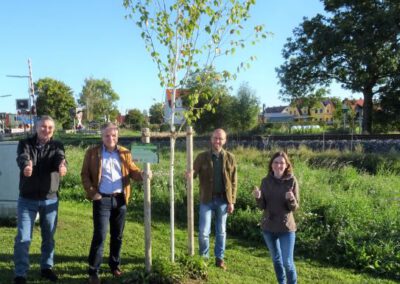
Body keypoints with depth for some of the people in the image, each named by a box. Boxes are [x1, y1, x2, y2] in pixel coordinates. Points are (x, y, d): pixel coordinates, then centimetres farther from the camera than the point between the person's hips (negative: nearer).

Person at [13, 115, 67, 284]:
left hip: (50, 199, 2)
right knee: (23, 238, 1)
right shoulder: (25, 144, -2)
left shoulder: (56, 146, 1)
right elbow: (22, 158, -23)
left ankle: (46, 267, 31)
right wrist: (26, 166, -48)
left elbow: (60, 159, -21)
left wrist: (62, 166, -46)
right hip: (27, 199, -1)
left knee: (49, 237, 13)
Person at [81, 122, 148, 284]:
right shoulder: (92, 153, 0)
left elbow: (132, 171, 6)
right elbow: (85, 174, 1)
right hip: (102, 199, -3)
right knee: (100, 235, -5)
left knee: (117, 235, 13)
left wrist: (142, 174, -16)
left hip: (120, 199, 3)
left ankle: (115, 265, 30)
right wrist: (92, 192, -10)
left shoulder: (125, 153, 8)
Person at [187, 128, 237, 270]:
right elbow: (194, 172, -6)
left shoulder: (230, 158, 1)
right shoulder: (202, 157, -2)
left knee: (221, 232, 13)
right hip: (207, 200, -1)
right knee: (203, 232, 0)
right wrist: (190, 174, -31)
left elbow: (233, 181, 2)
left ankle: (219, 258, 29)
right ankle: (203, 257, 22)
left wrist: (232, 201, -2)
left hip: (223, 200, 1)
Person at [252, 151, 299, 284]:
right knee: (276, 259, 18)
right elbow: (262, 207, -1)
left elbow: (294, 207, -9)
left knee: (287, 262, -3)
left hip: (286, 228, -3)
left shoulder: (292, 181, -10)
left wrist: (291, 199, -29)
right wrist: (258, 198, -21)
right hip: (268, 227, 3)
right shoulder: (265, 181, -3)